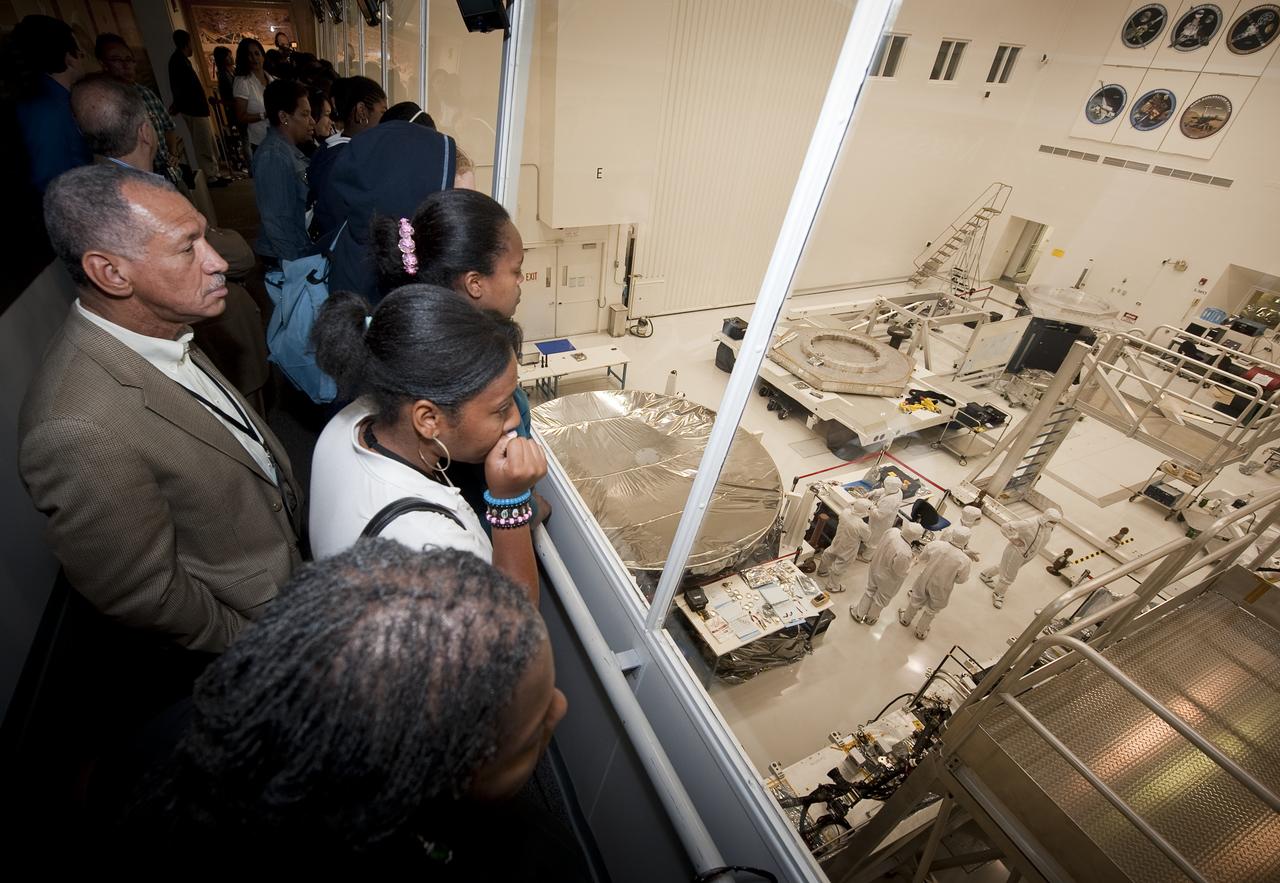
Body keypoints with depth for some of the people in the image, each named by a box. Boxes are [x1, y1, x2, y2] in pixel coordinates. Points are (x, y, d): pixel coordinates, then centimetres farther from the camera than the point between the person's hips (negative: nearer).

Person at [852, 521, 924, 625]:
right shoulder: (904, 554, -42)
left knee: (870, 592, 30)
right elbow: (901, 572, -23)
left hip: (875, 568, 5)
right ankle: (870, 618, 52)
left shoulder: (892, 531, -25)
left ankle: (858, 614, 50)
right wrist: (912, 561, -10)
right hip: (887, 580, -5)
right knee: (881, 599, 26)